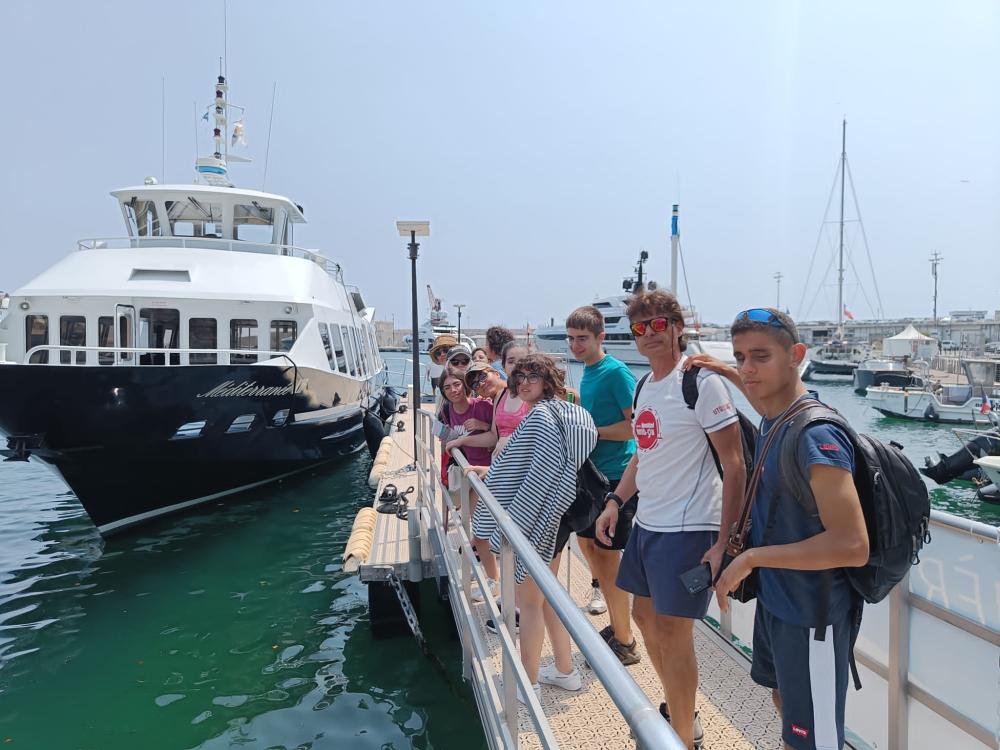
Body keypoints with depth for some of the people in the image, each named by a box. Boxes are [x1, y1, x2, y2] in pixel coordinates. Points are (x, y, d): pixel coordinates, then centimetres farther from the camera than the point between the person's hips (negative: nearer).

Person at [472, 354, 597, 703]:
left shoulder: (541, 415, -17)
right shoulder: (561, 412, 13)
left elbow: (541, 476, -23)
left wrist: (509, 527, -20)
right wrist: (486, 472, 25)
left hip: (530, 522, -10)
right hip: (552, 520, 10)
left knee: (528, 602, 3)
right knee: (547, 596, 20)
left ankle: (528, 684, 17)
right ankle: (565, 671, 32)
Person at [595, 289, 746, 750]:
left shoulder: (701, 382, -14)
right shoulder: (645, 386, 10)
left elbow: (734, 465, -16)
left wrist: (727, 541, -20)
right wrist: (616, 499, 11)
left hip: (688, 528, -9)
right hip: (647, 523, 9)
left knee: (671, 631, -1)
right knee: (645, 614, 19)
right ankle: (676, 709, 41)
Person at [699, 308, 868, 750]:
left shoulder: (815, 436, -27)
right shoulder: (773, 417, -1)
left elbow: (852, 547, -31)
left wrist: (752, 557, -24)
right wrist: (730, 375, 19)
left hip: (810, 617, -9)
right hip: (774, 599, 9)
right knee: (783, 698, 28)